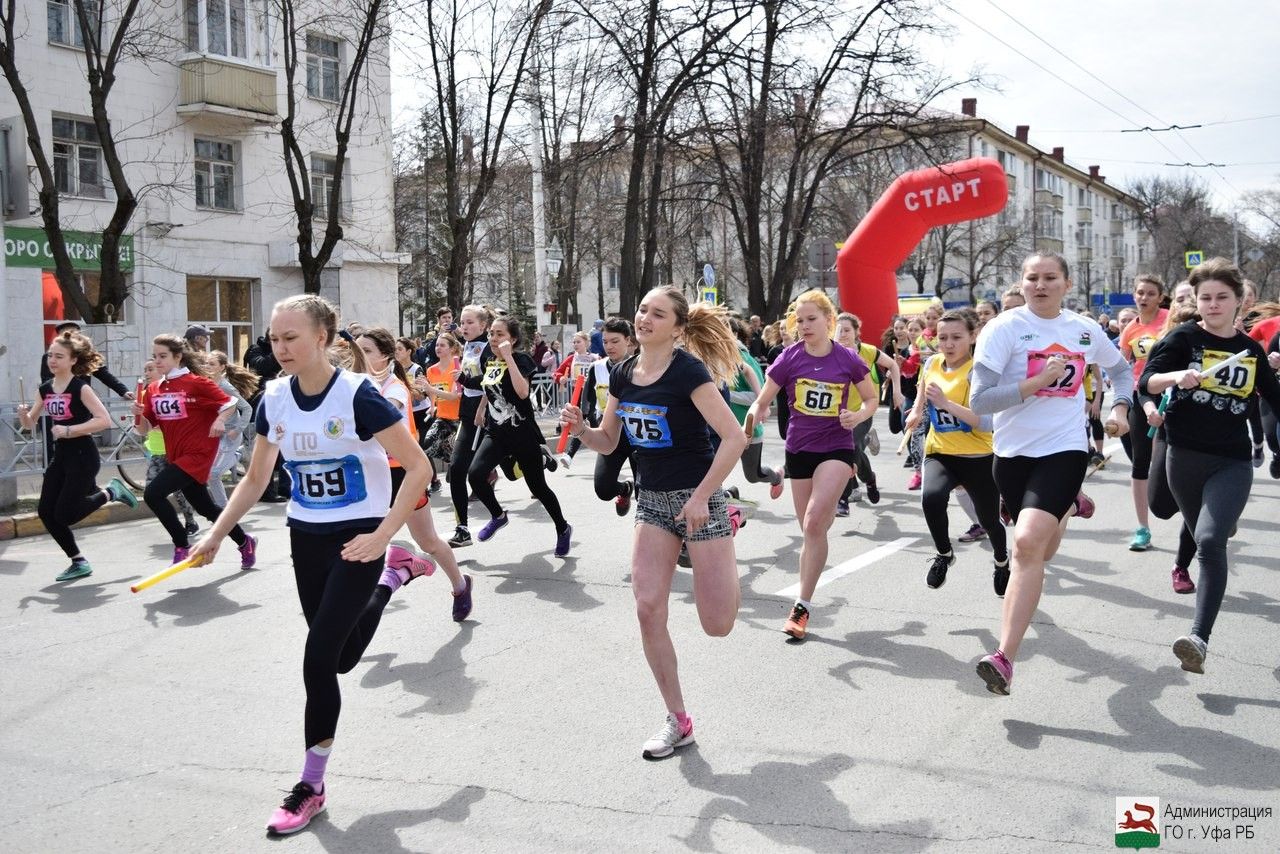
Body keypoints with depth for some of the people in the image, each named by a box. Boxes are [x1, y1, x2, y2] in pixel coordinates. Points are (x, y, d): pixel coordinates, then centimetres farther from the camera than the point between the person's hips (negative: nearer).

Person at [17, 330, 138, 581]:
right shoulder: (45, 389, 6)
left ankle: (110, 492, 14)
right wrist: (23, 415, -9)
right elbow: (30, 424, 13)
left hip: (83, 457, -7)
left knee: (65, 514, -9)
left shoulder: (80, 387, -14)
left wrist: (69, 430, -26)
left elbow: (104, 420, -23)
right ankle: (79, 562, 14)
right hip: (60, 456, 7)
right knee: (46, 512, 3)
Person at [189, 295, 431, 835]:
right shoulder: (274, 399, -2)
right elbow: (256, 478, 11)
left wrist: (380, 537, -22)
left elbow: (418, 468, -17)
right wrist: (215, 536, 5)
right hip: (305, 537, 6)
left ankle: (310, 787, 8)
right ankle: (390, 578, 45)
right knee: (339, 657, 14)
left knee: (319, 658, -11)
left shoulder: (357, 395, -20)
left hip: (355, 540, -6)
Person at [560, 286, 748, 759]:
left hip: (698, 499, -6)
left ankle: (724, 550, 32)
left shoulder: (687, 371, -17)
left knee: (717, 625, -2)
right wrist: (581, 428, -10)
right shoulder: (623, 374, 3)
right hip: (652, 500, 6)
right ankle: (678, 721, 10)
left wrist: (700, 497, -23)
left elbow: (735, 437, -21)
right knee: (648, 610, -5)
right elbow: (607, 442, 11)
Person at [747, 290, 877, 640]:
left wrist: (858, 415, -14)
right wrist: (755, 414, -23)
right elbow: (762, 402, -1)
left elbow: (871, 399, 7)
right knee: (811, 530, 8)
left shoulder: (848, 360, -7)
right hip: (799, 450, 3)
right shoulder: (790, 358, -6)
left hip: (836, 448, -3)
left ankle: (802, 607, -12)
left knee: (813, 523, -18)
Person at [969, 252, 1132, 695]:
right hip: (1013, 452, 1)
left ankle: (1005, 659, -20)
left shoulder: (1084, 330, 5)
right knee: (1037, 550, 18)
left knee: (1028, 543, -21)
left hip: (1065, 449, 0)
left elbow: (1121, 369, 26)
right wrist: (1038, 381, -20)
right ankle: (1066, 508, 56)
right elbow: (978, 400, -14)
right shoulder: (1004, 328, -7)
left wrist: (1119, 408, 9)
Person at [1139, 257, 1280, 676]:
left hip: (1232, 461, 0)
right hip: (1184, 456, 0)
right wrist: (1177, 377, -30)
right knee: (1203, 538, 16)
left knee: (1210, 541, -19)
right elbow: (1146, 382, -12)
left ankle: (1199, 638, -23)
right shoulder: (1184, 338, -1)